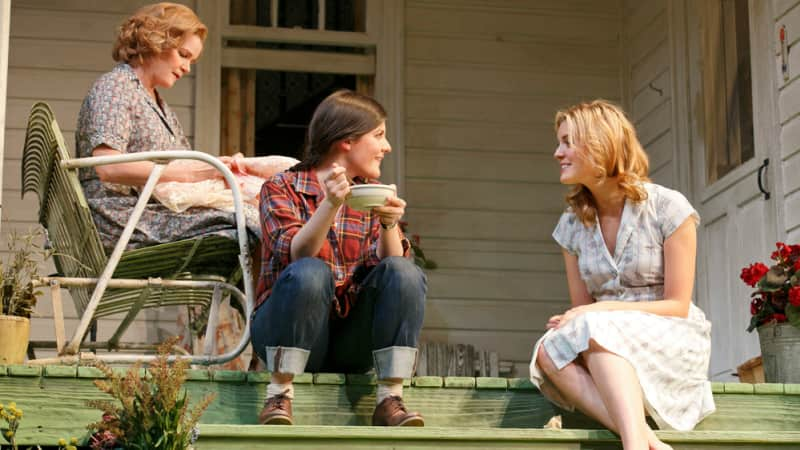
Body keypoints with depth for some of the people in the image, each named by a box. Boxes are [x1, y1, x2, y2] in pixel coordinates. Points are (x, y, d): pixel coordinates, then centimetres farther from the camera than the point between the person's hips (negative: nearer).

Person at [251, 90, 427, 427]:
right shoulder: (282, 188, -1)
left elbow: (388, 265, -5)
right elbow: (297, 256, -19)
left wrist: (389, 226, -25)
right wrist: (331, 205, -32)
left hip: (351, 343, 4)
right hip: (289, 335, -4)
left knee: (405, 273, -20)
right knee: (310, 272, -32)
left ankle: (390, 399, -21)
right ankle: (279, 394, -24)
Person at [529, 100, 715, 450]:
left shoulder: (668, 207, -5)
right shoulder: (572, 224, 11)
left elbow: (678, 306, -7)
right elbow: (582, 307, 11)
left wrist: (604, 311, -19)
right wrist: (569, 322, -14)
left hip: (673, 342, -4)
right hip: (605, 352, 4)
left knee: (596, 330, -35)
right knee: (550, 351, -29)